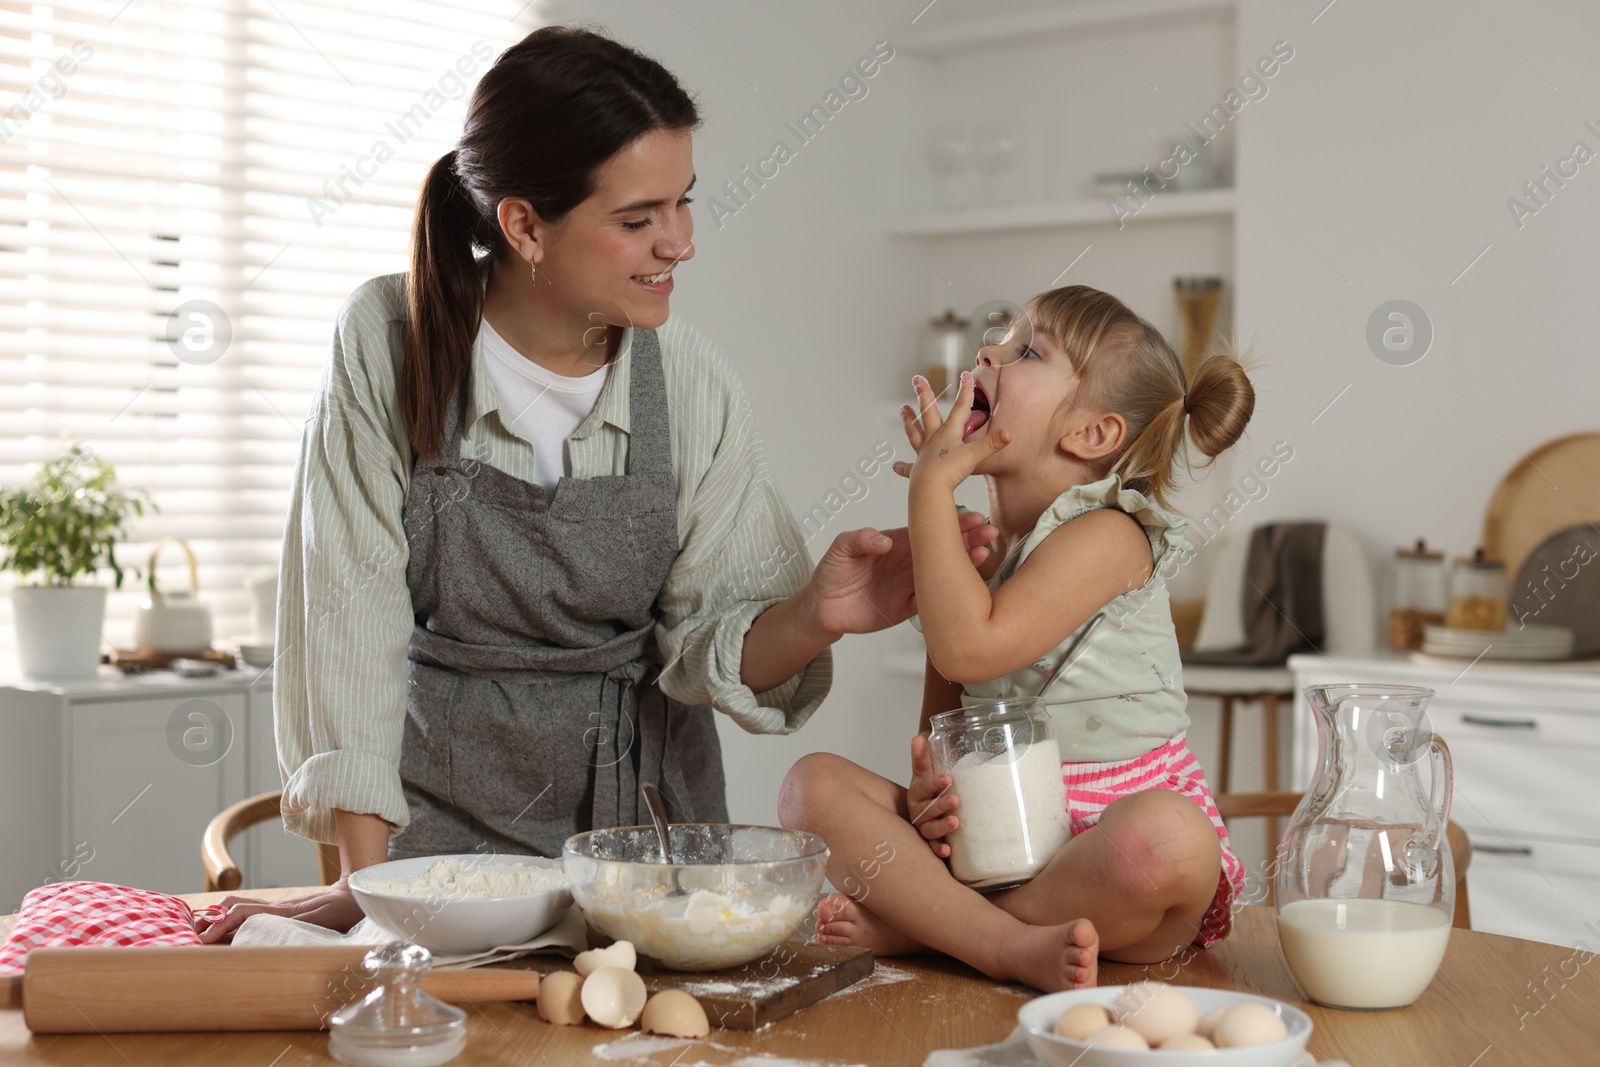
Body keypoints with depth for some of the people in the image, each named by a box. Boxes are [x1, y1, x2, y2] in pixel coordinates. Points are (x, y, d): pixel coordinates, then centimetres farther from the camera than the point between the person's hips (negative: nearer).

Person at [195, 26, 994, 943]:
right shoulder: (392, 340, -11)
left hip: (641, 806, 1)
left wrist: (809, 618, -26)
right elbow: (351, 612, -11)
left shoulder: (692, 385, -7)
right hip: (442, 808, -1)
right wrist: (363, 877, -15)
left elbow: (710, 645, -4)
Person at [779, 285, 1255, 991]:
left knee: (1171, 840, -39)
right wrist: (927, 791, -11)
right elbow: (941, 716, 13)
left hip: (1103, 838, -5)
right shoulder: (965, 547, 10)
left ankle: (913, 924, -24)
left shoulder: (1107, 535, -11)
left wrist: (931, 485, -17)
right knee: (815, 782, -11)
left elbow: (968, 647, -25)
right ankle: (1015, 946, -25)